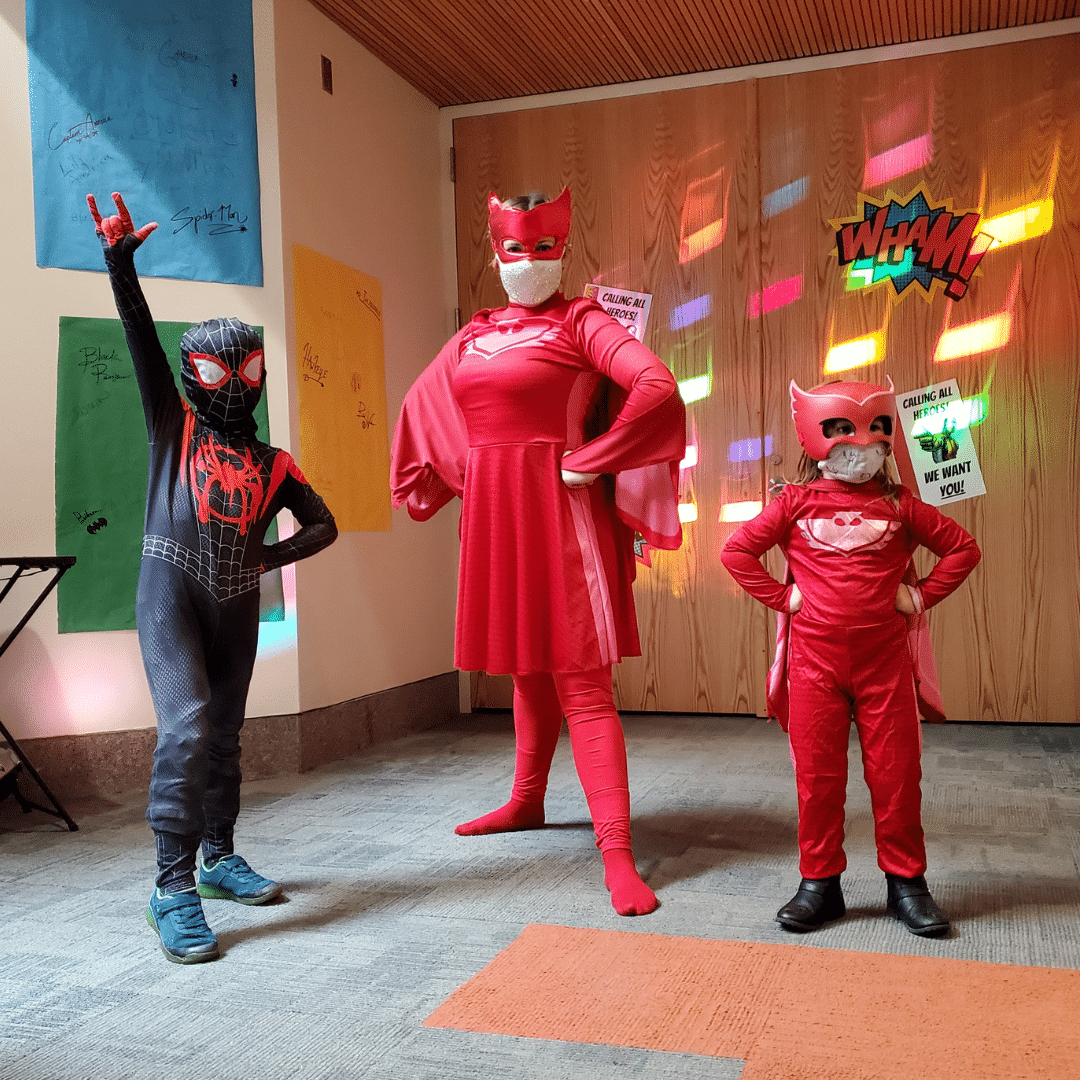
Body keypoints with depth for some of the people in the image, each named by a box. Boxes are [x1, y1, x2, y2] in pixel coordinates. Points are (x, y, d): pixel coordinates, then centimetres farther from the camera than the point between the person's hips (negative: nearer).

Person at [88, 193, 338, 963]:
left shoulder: (273, 464, 13)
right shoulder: (174, 427, 7)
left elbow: (324, 526, 16)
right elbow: (142, 340, -4)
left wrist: (270, 557, 1)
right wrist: (121, 261, -12)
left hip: (236, 607, 4)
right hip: (171, 595, -4)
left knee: (224, 738, 13)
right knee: (186, 726, -19)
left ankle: (220, 858, 30)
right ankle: (173, 888, -14)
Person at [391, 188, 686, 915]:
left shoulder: (581, 324, -4)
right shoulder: (474, 338, 14)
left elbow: (658, 389, -19)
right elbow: (422, 405, 26)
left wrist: (590, 462, -17)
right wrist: (461, 472, 13)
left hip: (558, 510, -6)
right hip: (493, 515, 6)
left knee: (580, 678, -10)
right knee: (527, 665, 18)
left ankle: (617, 853, -9)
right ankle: (527, 801, 36)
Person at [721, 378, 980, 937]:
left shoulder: (898, 505, 5)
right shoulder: (798, 502, 2)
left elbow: (962, 548, 12)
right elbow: (737, 550, 2)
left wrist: (920, 595, 2)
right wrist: (781, 597, -3)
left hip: (885, 659, 1)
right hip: (815, 658, -1)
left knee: (896, 773, 6)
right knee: (817, 773, 5)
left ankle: (906, 881, 21)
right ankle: (820, 881, 17)